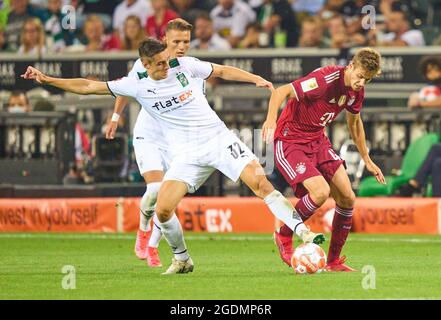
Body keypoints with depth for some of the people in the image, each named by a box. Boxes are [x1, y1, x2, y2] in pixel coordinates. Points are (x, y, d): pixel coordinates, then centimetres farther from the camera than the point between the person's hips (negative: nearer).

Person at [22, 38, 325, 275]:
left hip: (219, 138, -1)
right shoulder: (137, 85, -1)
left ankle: (302, 231, -16)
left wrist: (255, 78, 3)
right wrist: (47, 79, -2)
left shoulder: (185, 65, -2)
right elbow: (89, 86, 3)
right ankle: (182, 259, 10)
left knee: (260, 181, -19)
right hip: (186, 154, 1)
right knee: (163, 209, -13)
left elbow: (222, 71, 13)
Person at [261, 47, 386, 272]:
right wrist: (271, 118, -47)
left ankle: (334, 261, 14)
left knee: (347, 198, 0)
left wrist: (367, 160, 25)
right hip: (290, 141, -8)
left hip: (318, 141, 8)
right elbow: (281, 92, -28)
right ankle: (284, 236, -1)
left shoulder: (356, 90, 1)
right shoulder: (327, 79, -25)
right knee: (321, 191, -25)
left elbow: (354, 122, 20)